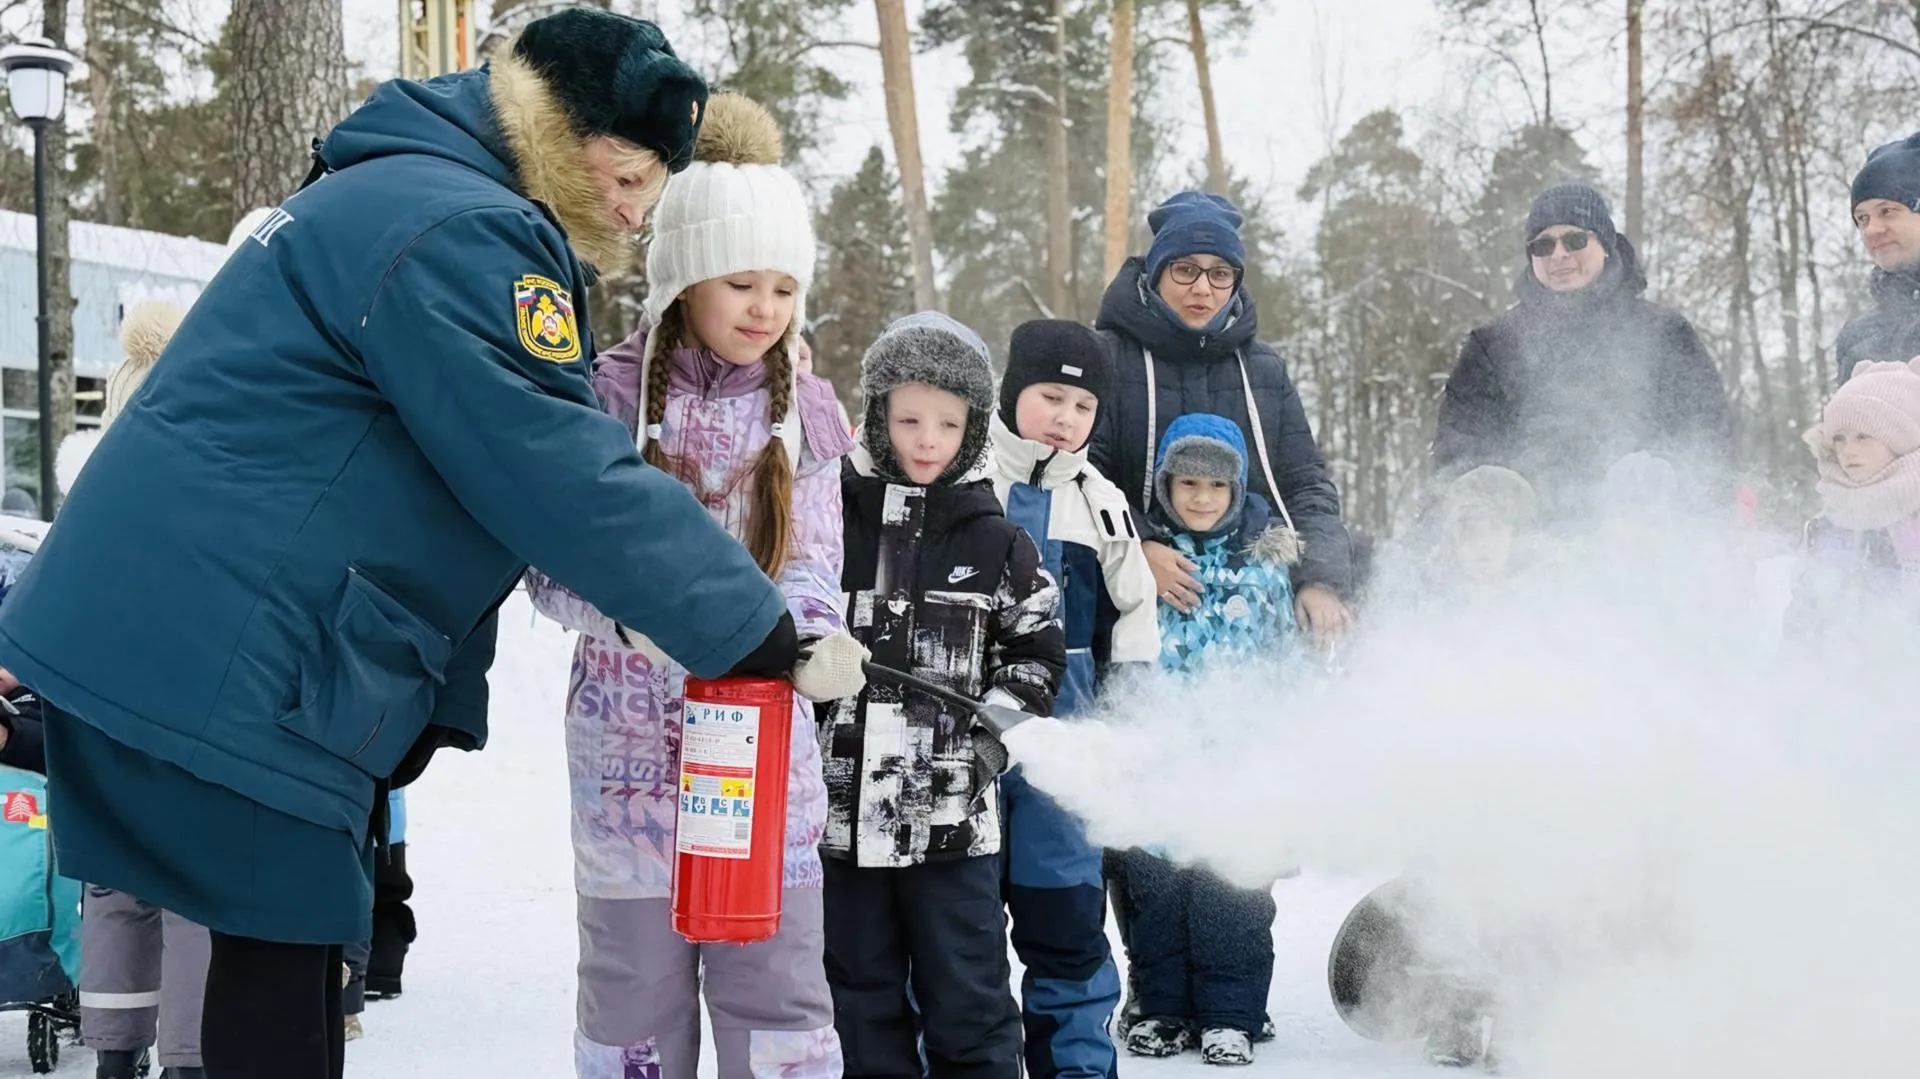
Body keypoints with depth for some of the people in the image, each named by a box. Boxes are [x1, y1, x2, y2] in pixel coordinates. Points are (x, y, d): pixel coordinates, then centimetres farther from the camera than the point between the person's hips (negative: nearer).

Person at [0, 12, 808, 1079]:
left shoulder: (397, 198, 19)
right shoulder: (463, 234, -16)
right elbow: (562, 481, -22)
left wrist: (436, 704, 19)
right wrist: (757, 633, -16)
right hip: (226, 664, -10)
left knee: (292, 953, 15)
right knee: (283, 964, -2)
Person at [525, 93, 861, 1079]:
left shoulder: (804, 410, 5)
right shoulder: (611, 394, -4)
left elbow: (813, 568, 0)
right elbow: (557, 573, -8)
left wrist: (808, 639, -23)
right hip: (631, 749, -2)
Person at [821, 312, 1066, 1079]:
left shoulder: (995, 541, 2)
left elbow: (1038, 646, 9)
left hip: (954, 812, -1)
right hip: (843, 805, 1)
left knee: (967, 1000, 5)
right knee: (861, 992, 13)